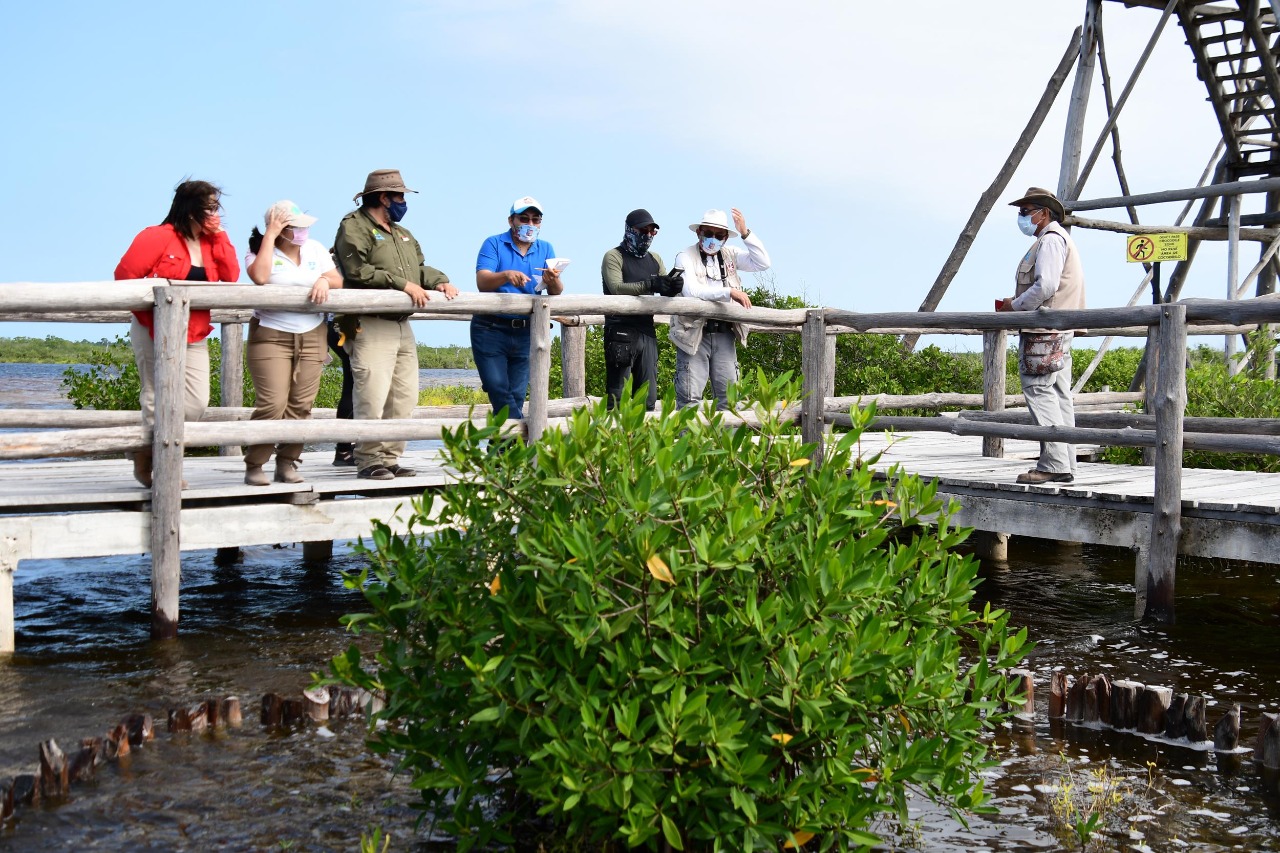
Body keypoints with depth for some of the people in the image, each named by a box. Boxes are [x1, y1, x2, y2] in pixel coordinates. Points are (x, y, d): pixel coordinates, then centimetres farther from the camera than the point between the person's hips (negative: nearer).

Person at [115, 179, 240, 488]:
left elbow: (231, 276, -4)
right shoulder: (158, 238, -9)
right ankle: (147, 464, 15)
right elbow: (125, 275, -12)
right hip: (155, 333, -6)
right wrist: (148, 315, -8)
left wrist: (219, 236, -5)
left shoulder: (211, 242, 10)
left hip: (194, 335, 6)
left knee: (196, 403, -3)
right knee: (159, 401, -2)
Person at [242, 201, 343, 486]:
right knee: (272, 404, -13)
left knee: (301, 405, 0)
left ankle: (287, 463, 10)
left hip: (312, 336, 4)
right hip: (270, 336, -4)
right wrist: (270, 236, -16)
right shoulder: (262, 251, -2)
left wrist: (325, 280, -16)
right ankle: (254, 466, -1)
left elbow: (337, 279, 8)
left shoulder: (315, 249, 11)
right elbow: (260, 277, -23)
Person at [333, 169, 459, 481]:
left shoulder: (403, 234, 26)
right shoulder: (354, 227, -3)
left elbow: (420, 268, 23)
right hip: (371, 326, -9)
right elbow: (357, 272, -16)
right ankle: (369, 461, -4)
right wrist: (402, 284, -16)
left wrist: (439, 282, 1)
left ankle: (390, 459, 13)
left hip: (403, 326, 9)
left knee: (404, 397, 7)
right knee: (372, 399, -12)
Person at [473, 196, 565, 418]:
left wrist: (553, 281, -25)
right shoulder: (494, 244, -1)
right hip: (490, 330, -3)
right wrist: (507, 275, -35)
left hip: (525, 333, 3)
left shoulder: (545, 249, 9)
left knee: (516, 396, 5)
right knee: (498, 390, -14)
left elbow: (557, 292, -1)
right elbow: (482, 282, -16)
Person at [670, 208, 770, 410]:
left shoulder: (730, 255, 13)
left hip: (724, 334, 5)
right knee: (690, 396, -6)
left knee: (729, 394, 4)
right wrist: (729, 292, -21)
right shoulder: (685, 257, -2)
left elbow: (763, 263, 5)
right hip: (694, 333, -4)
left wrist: (746, 233, -4)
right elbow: (690, 290, -17)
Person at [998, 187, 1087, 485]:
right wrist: (1016, 303, 15)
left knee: (1039, 392, -13)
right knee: (1059, 396, 8)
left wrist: (1014, 305, -9)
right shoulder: (1054, 239, 25)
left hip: (1044, 330, -11)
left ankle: (1054, 463, -16)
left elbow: (1046, 286, -21)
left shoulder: (1051, 239, -8)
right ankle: (1065, 466, 9)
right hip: (1057, 332, 11)